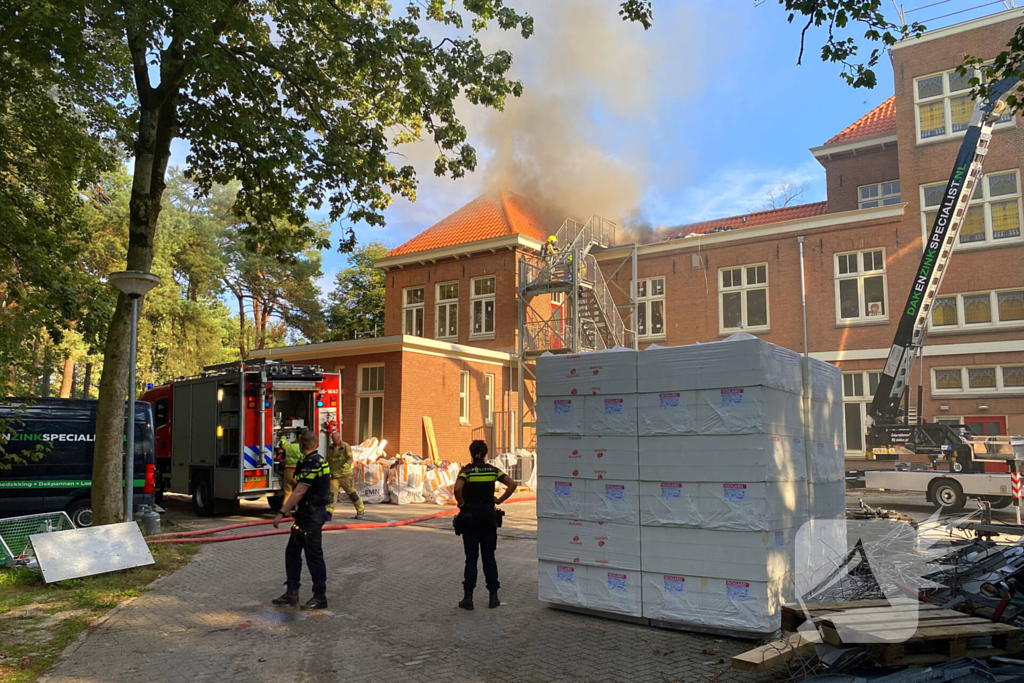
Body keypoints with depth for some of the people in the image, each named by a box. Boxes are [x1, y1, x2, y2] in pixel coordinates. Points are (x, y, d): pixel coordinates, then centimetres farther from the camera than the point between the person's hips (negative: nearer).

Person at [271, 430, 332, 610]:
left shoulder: (311, 464, -19)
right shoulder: (319, 460, 13)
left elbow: (299, 492, -25)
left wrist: (282, 513, -25)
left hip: (311, 516, -10)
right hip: (306, 515, 10)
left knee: (313, 555, -3)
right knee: (292, 552, 14)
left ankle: (320, 597, 5)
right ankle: (292, 593, 20)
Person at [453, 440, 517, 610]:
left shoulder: (466, 470, -7)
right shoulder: (493, 470, 2)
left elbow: (457, 489, -24)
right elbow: (512, 484, -5)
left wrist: (461, 503, -7)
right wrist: (499, 500, 1)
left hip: (470, 515, -2)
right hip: (488, 514, 2)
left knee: (471, 557, 3)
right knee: (489, 556, 9)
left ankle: (468, 598, 3)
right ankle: (493, 596, 11)